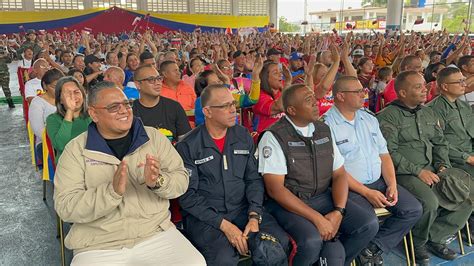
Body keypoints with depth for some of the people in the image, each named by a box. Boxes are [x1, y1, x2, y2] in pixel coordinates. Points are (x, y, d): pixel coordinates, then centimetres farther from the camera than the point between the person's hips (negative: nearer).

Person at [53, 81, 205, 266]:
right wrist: (113, 191, -24)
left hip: (156, 233, 1)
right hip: (98, 246, 0)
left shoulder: (153, 137, 3)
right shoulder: (76, 149, -2)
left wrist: (158, 182, -20)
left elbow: (182, 179, 2)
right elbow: (65, 208, -8)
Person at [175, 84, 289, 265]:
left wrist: (254, 216, -9)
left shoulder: (243, 136, 7)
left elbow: (254, 179, 7)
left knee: (279, 243, -19)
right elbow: (188, 196, -8)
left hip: (243, 209, 4)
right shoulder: (187, 147, -6)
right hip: (204, 215, -3)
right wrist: (223, 224, -17)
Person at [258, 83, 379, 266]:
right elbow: (275, 189, -17)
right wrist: (317, 218, -20)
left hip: (323, 197, 6)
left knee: (369, 223, -10)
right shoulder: (274, 137, -12)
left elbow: (339, 174, 7)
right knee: (312, 240, -31)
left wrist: (339, 212, -11)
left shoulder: (324, 130, 6)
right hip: (287, 203, -5)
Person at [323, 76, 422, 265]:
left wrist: (392, 185, -2)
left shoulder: (369, 119, 13)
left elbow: (384, 155, 13)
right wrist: (367, 193, -16)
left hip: (379, 182, 7)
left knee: (414, 209, -8)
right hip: (350, 187, -7)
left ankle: (373, 249, 0)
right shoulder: (326, 125, -11)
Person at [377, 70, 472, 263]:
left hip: (432, 170, 8)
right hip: (404, 173, -7)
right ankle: (418, 243, 1)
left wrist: (443, 165, 6)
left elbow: (440, 143, 23)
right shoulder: (388, 116, -8)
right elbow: (390, 153, -15)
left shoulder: (427, 112, 17)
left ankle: (435, 237, 7)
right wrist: (418, 171, -17)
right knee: (430, 202, -30)